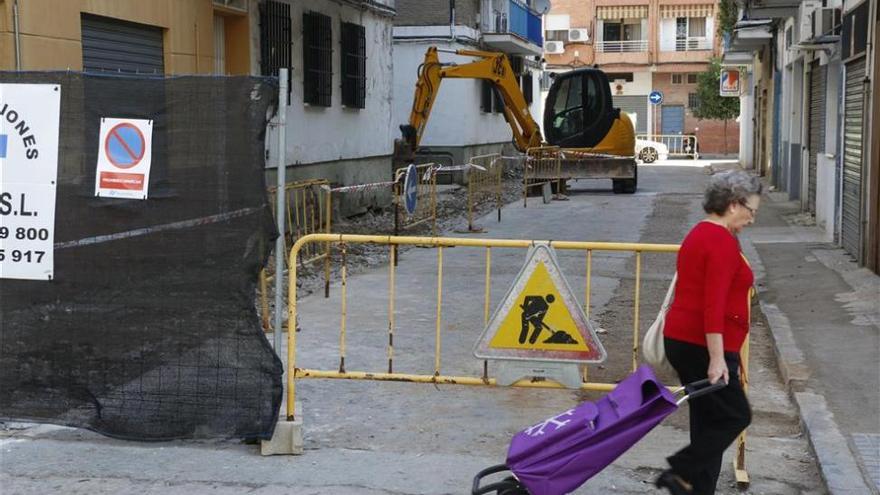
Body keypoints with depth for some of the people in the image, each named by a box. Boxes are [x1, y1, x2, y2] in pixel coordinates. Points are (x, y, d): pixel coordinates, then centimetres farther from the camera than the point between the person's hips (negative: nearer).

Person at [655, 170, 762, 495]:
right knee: (735, 416, -1)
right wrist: (717, 359, -24)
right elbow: (714, 306, -23)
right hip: (704, 346, -10)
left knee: (709, 420, 12)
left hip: (681, 340, 10)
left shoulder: (698, 235, 15)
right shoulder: (723, 242, -15)